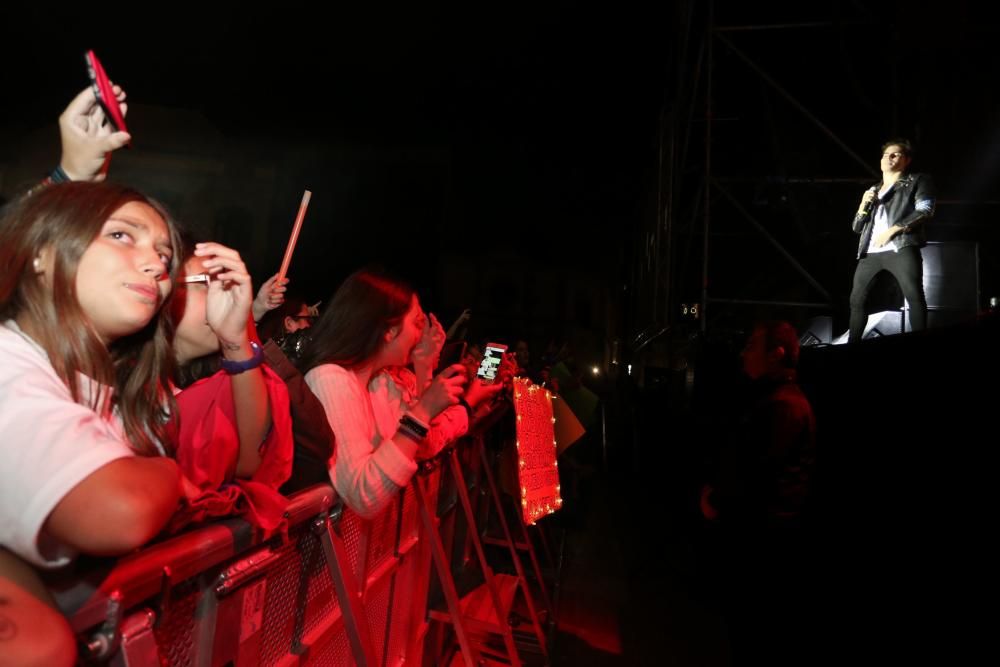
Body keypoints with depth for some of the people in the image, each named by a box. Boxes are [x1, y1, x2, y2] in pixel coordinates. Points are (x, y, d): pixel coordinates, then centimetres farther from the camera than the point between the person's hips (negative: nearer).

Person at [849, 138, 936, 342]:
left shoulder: (917, 181, 15)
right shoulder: (872, 191, 28)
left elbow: (925, 211, -2)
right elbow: (857, 227, 25)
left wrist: (893, 229, -12)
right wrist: (864, 205, 6)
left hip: (901, 248, -5)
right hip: (870, 253, 5)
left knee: (914, 296, -18)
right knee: (857, 300, 1)